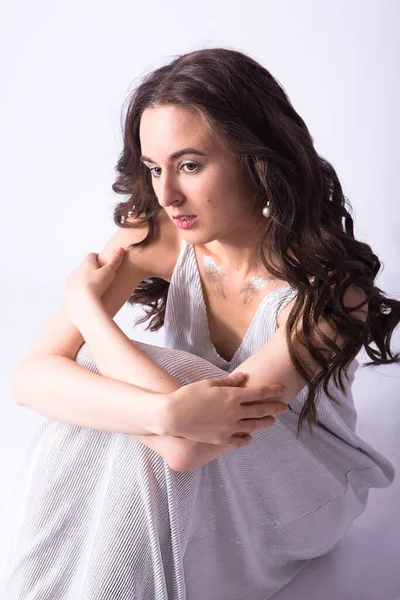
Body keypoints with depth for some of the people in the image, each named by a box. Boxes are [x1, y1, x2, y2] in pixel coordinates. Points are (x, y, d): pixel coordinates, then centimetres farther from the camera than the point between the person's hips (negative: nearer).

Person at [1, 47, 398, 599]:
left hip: (302, 487, -3)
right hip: (205, 469, 3)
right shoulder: (154, 236, -18)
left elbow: (187, 448, -37)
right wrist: (165, 411, -42)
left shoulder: (326, 286, -31)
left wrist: (85, 301, -26)